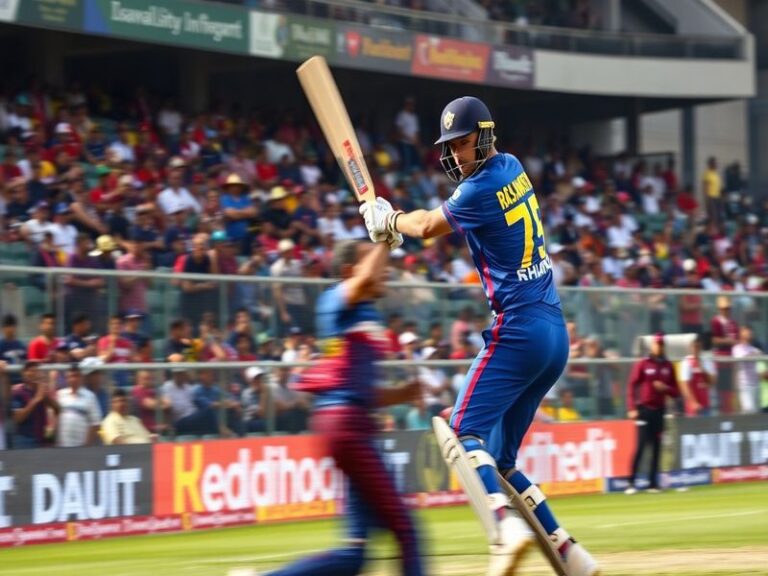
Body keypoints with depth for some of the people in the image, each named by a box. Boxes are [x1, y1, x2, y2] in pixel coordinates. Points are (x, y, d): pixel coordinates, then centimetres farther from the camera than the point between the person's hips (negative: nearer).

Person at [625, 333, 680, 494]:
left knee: (656, 448, 3)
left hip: (659, 410, 4)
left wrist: (665, 388, -9)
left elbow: (675, 392, 13)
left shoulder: (668, 366, 10)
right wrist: (632, 409, -13)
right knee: (641, 445, -11)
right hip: (644, 409, -4)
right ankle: (631, 483, -11)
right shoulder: (643, 364, -1)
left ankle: (653, 483, 8)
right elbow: (632, 386, -4)